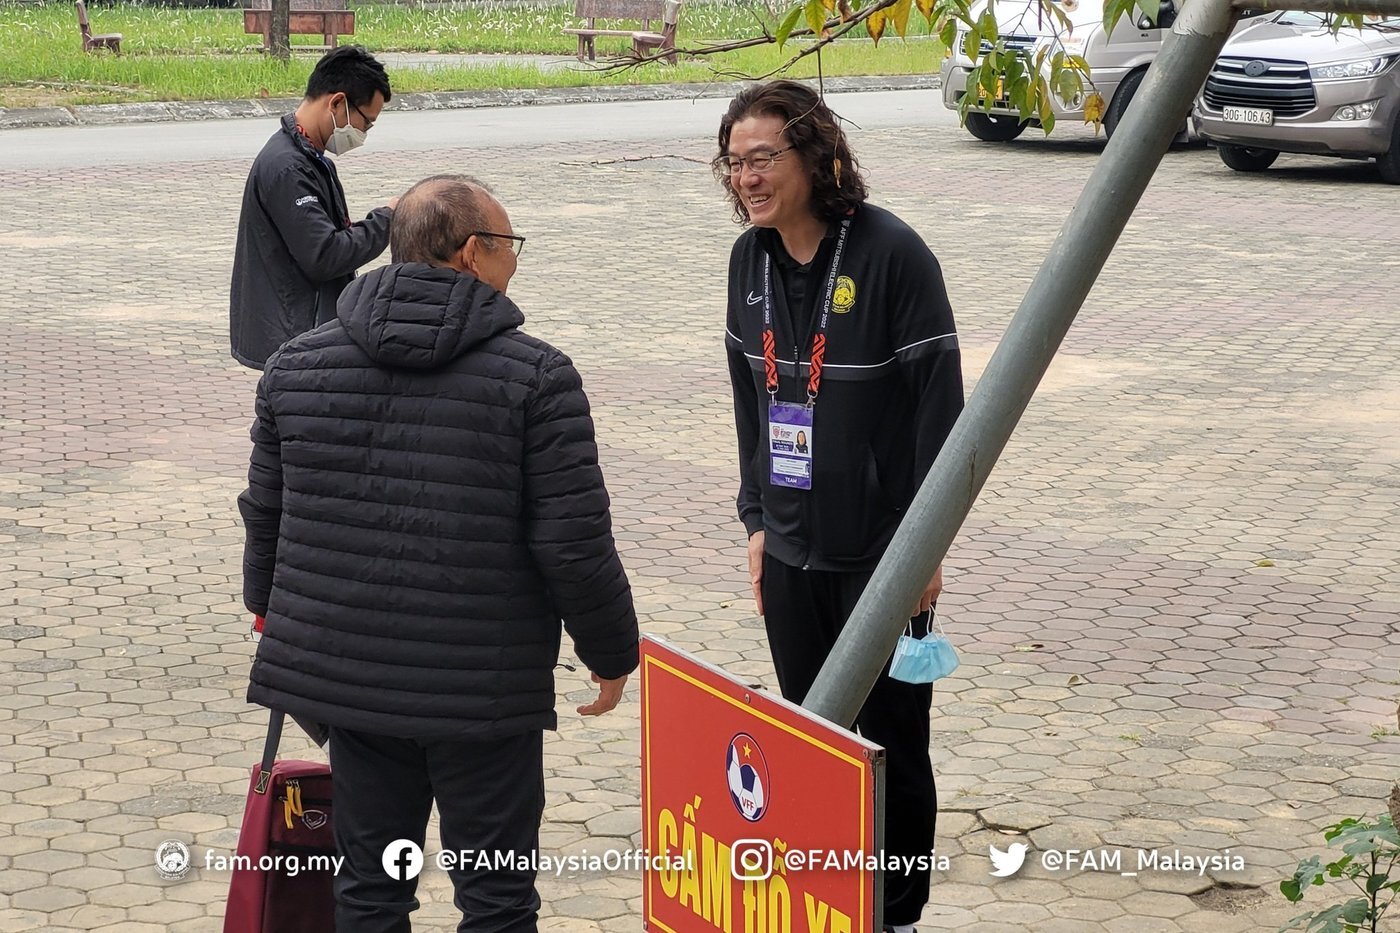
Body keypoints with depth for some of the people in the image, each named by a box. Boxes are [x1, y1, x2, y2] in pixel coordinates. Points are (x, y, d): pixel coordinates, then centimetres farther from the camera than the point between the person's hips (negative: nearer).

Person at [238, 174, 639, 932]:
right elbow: (574, 543, -11)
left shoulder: (296, 364, 3)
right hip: (485, 688, -4)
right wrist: (612, 652, 3)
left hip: (343, 671, 4)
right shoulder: (535, 375, -10)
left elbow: (265, 514, 12)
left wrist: (271, 607, 30)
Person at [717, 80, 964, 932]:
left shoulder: (892, 254, -14)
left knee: (891, 737, 5)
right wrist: (758, 518, 12)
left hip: (880, 553, -6)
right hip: (791, 550, 6)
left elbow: (940, 399, -13)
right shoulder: (752, 259, 5)